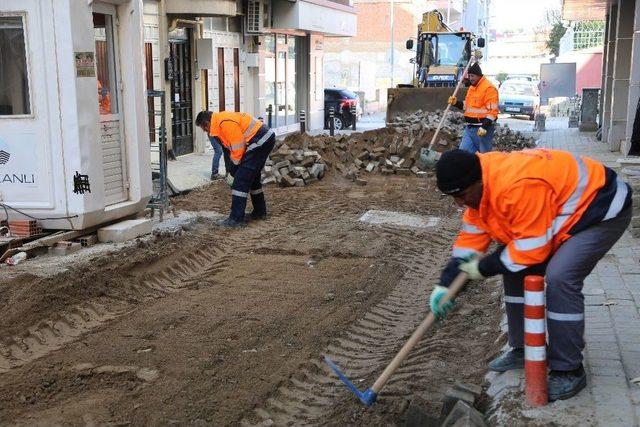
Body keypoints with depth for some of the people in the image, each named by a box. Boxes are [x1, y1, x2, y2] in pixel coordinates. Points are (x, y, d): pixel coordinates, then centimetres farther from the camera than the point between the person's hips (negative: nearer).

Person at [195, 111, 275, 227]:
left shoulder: (225, 123, -19)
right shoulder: (221, 121, 13)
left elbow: (238, 149, -18)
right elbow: (228, 149, 16)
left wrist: (233, 172, -5)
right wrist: (231, 171, 12)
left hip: (261, 140, -11)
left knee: (241, 180, -10)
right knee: (252, 176, 21)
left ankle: (236, 219, -9)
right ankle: (259, 212, 32)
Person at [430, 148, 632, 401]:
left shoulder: (518, 187, -37)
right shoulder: (479, 187, -7)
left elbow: (531, 249, -31)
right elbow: (471, 237, 0)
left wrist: (484, 268, -18)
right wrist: (445, 283, -5)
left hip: (602, 210, -9)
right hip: (561, 212, 10)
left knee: (559, 278, -25)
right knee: (516, 270, 6)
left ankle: (569, 371, -9)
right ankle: (523, 349, 20)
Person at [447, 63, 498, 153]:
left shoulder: (489, 88, -12)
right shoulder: (472, 87, 16)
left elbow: (492, 111, -18)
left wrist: (484, 127, -25)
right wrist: (456, 103, 9)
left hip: (482, 128, -9)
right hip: (469, 128, 9)